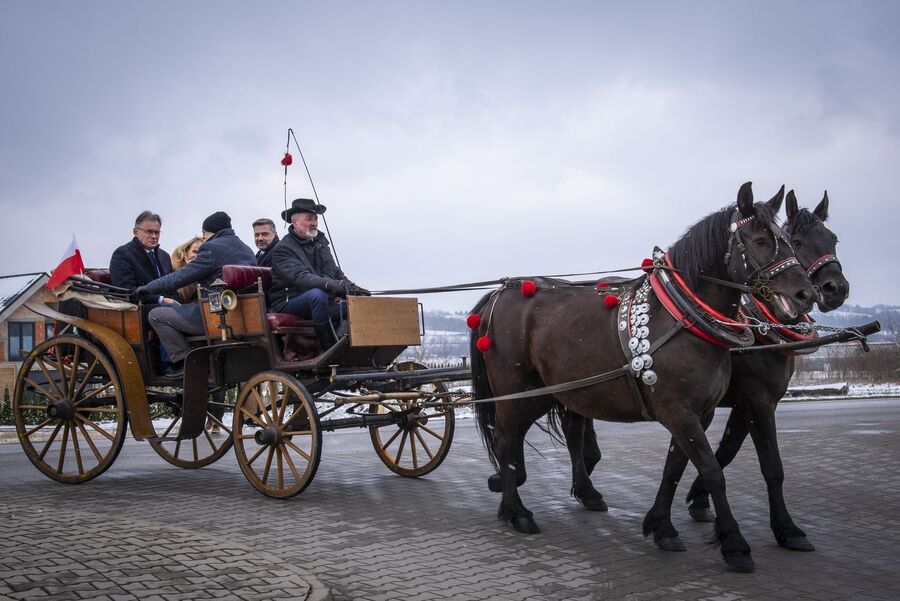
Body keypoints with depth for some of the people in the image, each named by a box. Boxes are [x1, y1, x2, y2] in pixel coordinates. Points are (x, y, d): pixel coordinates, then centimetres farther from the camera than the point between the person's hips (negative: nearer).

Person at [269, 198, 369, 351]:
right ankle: (330, 349, -35)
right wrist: (332, 285, -40)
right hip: (289, 303, -7)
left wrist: (351, 287, 1)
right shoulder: (283, 249, -8)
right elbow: (300, 278, -25)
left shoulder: (320, 241, 17)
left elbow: (334, 271, 22)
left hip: (321, 302, 7)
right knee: (318, 294, -38)